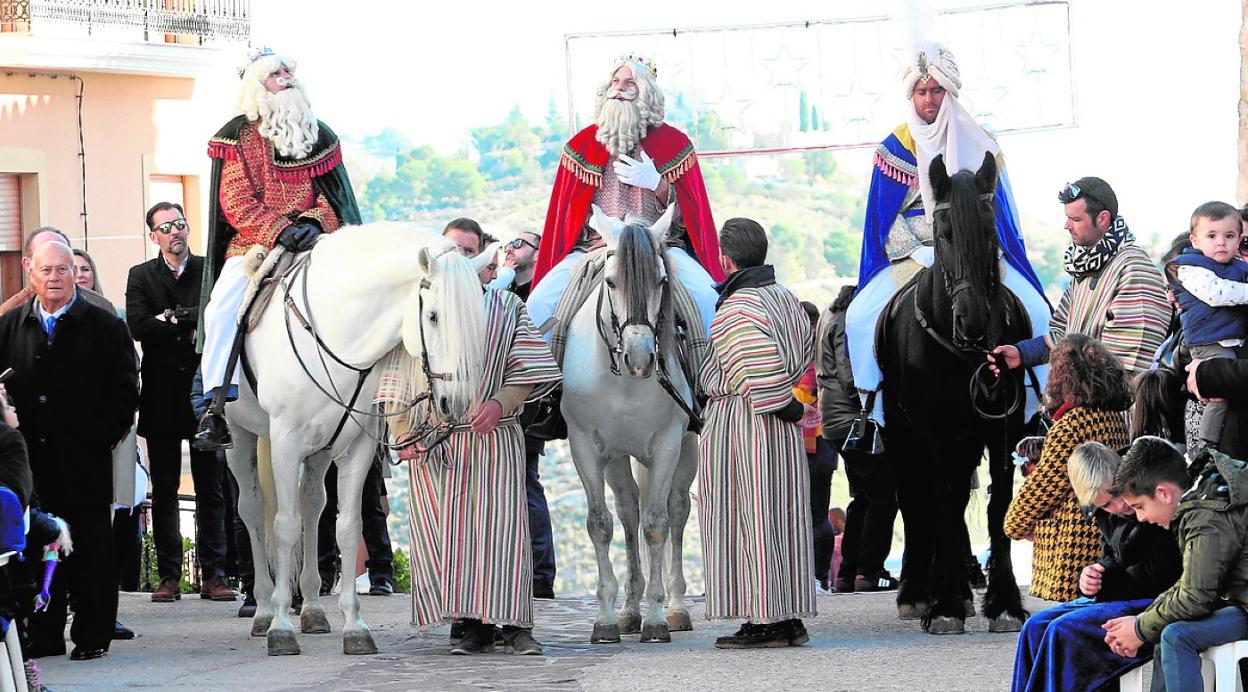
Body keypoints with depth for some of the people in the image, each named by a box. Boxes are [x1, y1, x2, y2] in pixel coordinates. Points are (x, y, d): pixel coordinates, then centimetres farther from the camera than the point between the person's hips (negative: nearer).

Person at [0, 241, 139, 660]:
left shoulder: (104, 325, 1)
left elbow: (125, 389, 0)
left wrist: (102, 437, -9)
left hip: (85, 457, -3)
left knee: (90, 546, 2)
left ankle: (92, 636, 9)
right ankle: (44, 636, 13)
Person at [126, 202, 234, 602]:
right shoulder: (140, 277, 8)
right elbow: (138, 327, -7)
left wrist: (171, 318, -13)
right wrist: (191, 329, -11)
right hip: (162, 399, 1)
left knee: (211, 490, 2)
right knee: (164, 491, 3)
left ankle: (213, 574, 5)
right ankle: (169, 576, 6)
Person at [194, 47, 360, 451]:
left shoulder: (320, 136, 14)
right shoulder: (238, 137, 4)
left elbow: (337, 196, 10)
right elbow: (236, 202, -5)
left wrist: (313, 224, -12)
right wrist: (280, 230, -21)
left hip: (313, 243, 2)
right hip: (252, 245, -2)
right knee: (221, 308, -27)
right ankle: (218, 405, -26)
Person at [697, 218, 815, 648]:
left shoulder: (735, 311, -17)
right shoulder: (786, 299, 12)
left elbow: (765, 372, -25)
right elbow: (802, 358, 17)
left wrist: (782, 407, -11)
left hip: (739, 423, -9)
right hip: (784, 433, 9)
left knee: (749, 520, -4)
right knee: (783, 518, 11)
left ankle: (765, 621, -3)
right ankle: (790, 618, 14)